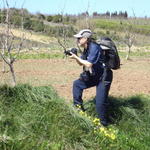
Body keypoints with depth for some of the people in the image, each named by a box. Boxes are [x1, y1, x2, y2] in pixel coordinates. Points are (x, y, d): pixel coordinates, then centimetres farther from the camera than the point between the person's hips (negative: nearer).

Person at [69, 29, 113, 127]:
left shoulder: (94, 47, -23)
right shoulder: (86, 49, 5)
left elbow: (89, 64, -28)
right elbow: (81, 63, 15)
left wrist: (76, 57, -19)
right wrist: (75, 57, -3)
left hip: (103, 78, -10)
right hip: (93, 76, 10)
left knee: (100, 102, -12)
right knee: (77, 84, 12)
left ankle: (104, 123, 6)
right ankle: (78, 107, 23)